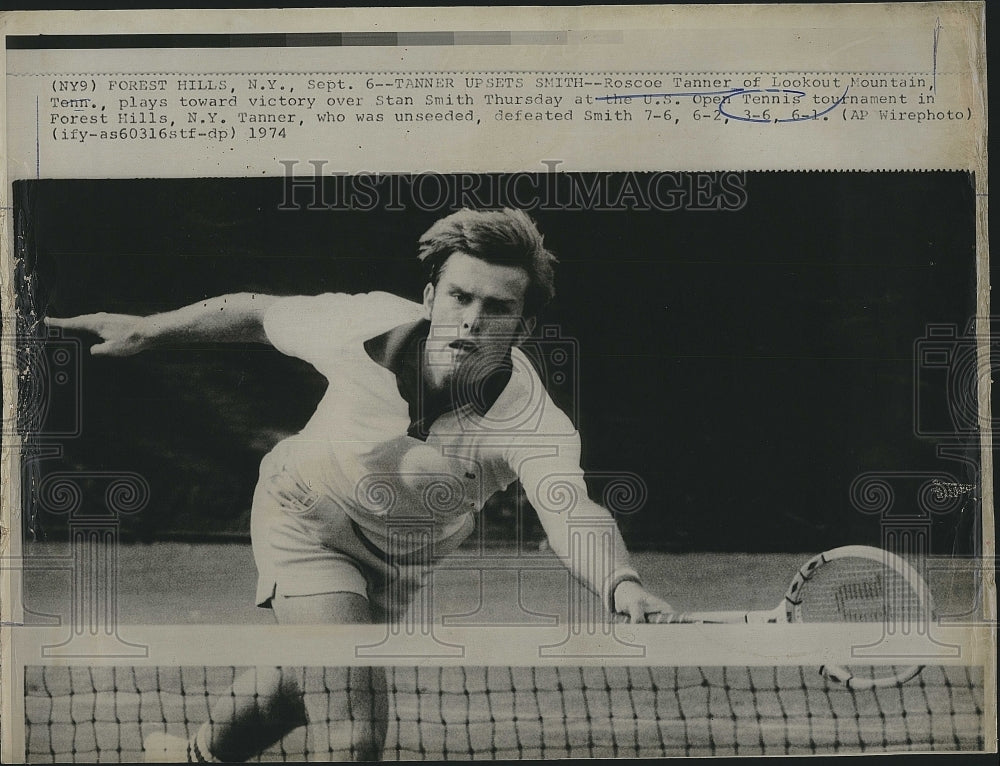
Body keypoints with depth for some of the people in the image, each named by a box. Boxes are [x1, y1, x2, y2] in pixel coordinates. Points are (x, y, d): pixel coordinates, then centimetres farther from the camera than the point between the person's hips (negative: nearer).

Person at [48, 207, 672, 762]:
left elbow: (572, 513, -53)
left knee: (300, 683, 25)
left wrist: (622, 586, -73)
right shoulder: (362, 325, -30)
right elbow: (259, 314, -9)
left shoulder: (531, 420, -35)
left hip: (398, 564, 2)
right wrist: (148, 329, -2)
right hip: (303, 512, -2)